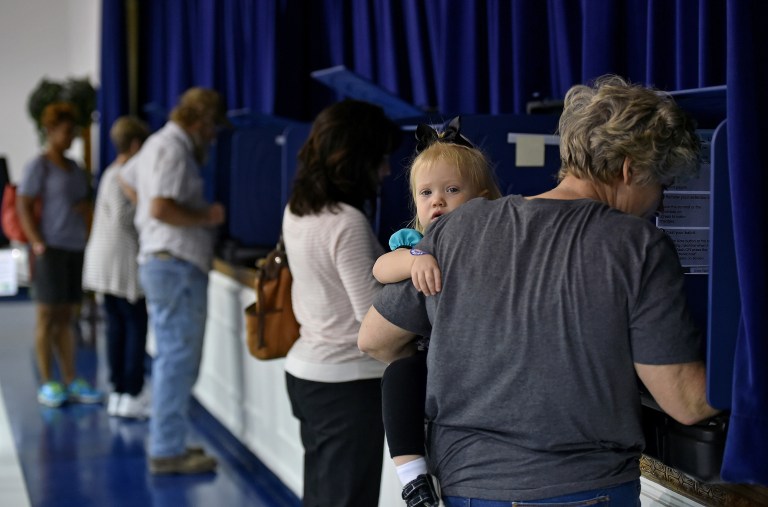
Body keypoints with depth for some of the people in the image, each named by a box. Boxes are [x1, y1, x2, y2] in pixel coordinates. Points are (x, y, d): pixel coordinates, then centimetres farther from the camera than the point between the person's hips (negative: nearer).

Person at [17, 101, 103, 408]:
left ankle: (71, 381, 11)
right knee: (47, 316, -3)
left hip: (75, 248, 7)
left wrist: (85, 208, 1)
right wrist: (38, 245, -15)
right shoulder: (38, 166, -5)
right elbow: (23, 207, -9)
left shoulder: (75, 168, 17)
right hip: (51, 248, -7)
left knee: (66, 317, 9)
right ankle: (47, 384, 0)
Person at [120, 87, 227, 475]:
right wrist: (204, 217, -14)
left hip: (159, 261, 11)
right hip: (176, 264, -11)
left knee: (171, 359, 16)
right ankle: (168, 451, -3)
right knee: (178, 360, -7)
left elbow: (127, 178, 34)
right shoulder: (174, 149, -15)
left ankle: (166, 443, 23)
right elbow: (160, 208, -26)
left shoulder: (158, 143, 18)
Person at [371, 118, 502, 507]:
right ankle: (412, 473, -26)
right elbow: (382, 268, -14)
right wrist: (417, 259, -33)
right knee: (400, 371, -30)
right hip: (427, 360, 1)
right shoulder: (414, 243, 7)